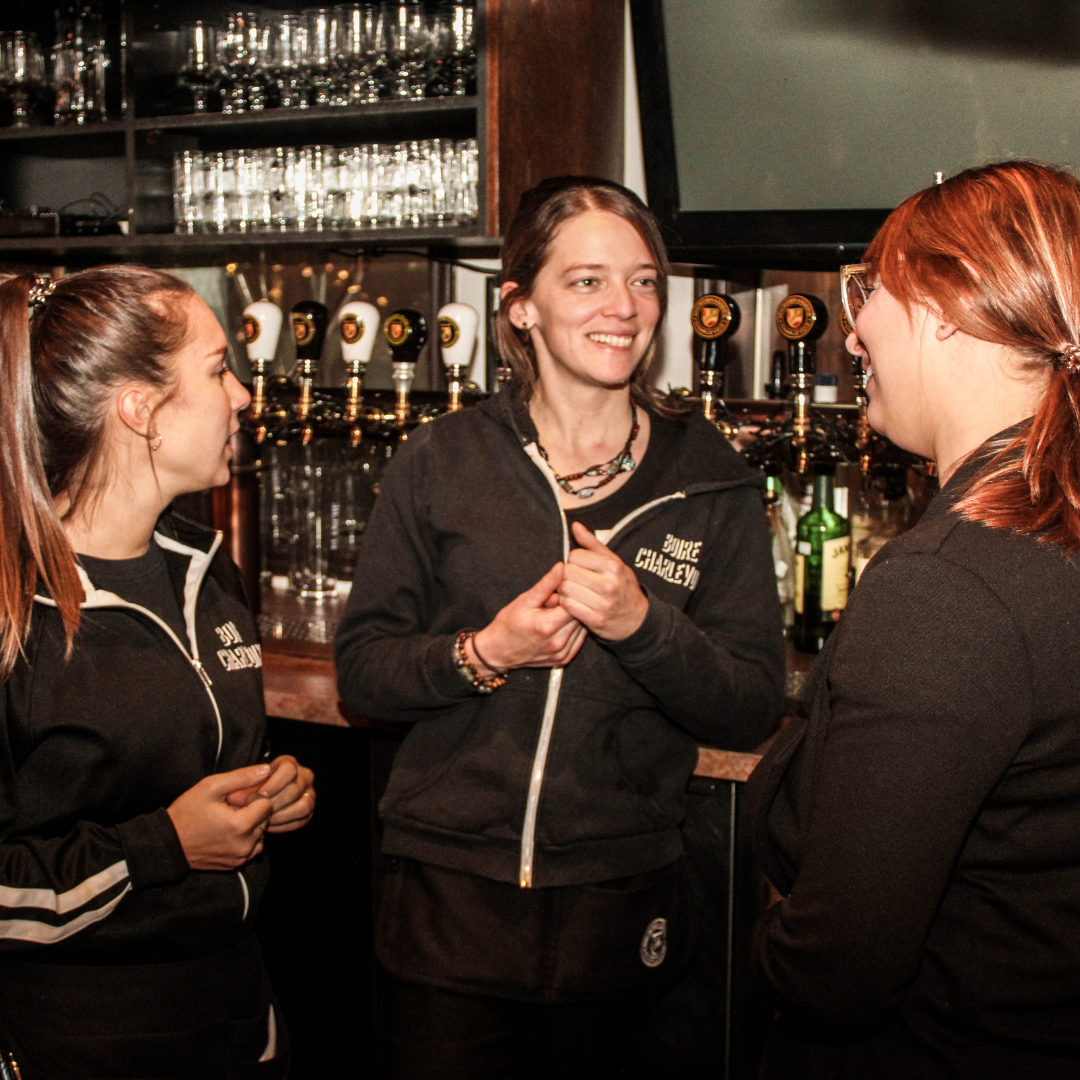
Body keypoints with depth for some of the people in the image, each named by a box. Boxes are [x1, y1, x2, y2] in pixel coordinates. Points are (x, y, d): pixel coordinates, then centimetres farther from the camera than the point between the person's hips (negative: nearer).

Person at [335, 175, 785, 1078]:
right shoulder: (444, 460, -2)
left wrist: (640, 622, -20)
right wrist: (484, 654, -18)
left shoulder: (710, 480, 0)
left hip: (620, 903, 1)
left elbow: (753, 711, -3)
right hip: (451, 899, -1)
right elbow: (362, 668, 0)